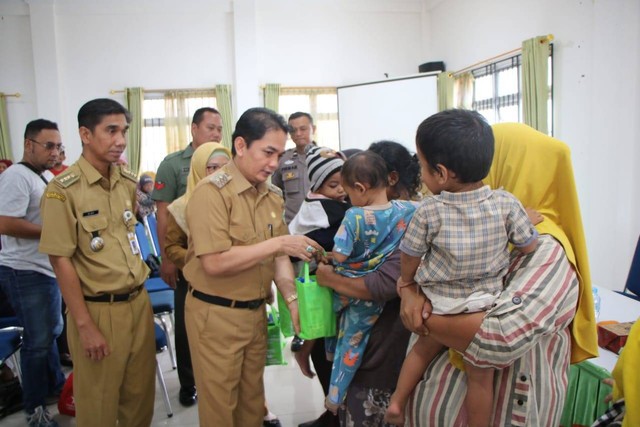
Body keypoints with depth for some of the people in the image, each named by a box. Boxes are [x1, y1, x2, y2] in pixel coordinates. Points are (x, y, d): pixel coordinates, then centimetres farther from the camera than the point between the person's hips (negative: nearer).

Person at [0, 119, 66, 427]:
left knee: (51, 333, 20)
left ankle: (56, 387, 37)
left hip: (45, 269, 9)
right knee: (38, 340, 2)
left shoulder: (42, 178, 14)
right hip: (25, 272, -9)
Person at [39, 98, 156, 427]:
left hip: (139, 304, 5)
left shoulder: (128, 181, 5)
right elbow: (61, 260, -13)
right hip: (99, 311, -5)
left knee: (141, 395, 16)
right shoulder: (63, 189, -13)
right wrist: (85, 325, -14)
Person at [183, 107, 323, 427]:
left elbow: (278, 256, 7)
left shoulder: (273, 196, 4)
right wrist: (277, 243, -23)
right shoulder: (211, 192, -18)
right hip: (216, 315, -6)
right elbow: (215, 263, -25)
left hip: (256, 312, 6)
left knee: (253, 400, 21)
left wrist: (292, 300, -7)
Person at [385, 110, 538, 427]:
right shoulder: (506, 204, -14)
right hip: (484, 305, 0)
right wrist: (526, 218, 17)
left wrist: (406, 281, 14)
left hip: (437, 304, 1)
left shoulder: (429, 211, -18)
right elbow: (529, 247, -3)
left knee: (424, 348, 27)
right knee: (480, 375, 15)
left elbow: (411, 256, -7)